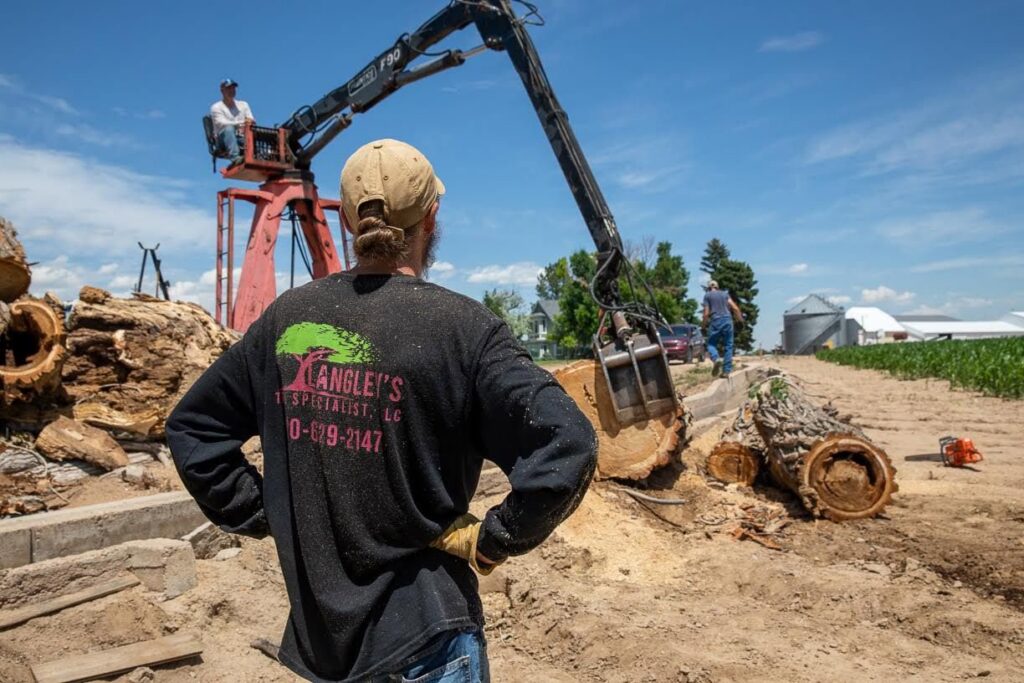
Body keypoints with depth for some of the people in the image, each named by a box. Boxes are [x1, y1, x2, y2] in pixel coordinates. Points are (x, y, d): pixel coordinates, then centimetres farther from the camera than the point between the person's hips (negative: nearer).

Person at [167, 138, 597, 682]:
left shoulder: (288, 316, -4)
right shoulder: (460, 326, -17)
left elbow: (192, 427, 7)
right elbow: (565, 447, -26)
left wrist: (261, 514, 7)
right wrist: (490, 542, -13)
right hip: (422, 635, -4)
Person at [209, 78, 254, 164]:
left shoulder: (243, 104, 23)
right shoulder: (216, 107, 6)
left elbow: (251, 120, 12)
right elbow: (222, 124, -10)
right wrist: (240, 123, -25)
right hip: (224, 140, -4)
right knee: (229, 129, -38)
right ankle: (235, 157, -54)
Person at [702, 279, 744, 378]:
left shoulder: (707, 295, 8)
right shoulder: (725, 294, 16)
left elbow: (706, 313, 1)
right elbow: (735, 308, 6)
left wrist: (705, 324, 15)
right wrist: (740, 319, 19)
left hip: (715, 321, -3)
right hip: (727, 320, 3)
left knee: (711, 344, 7)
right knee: (728, 346, 7)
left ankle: (716, 359, -24)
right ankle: (726, 370, 2)